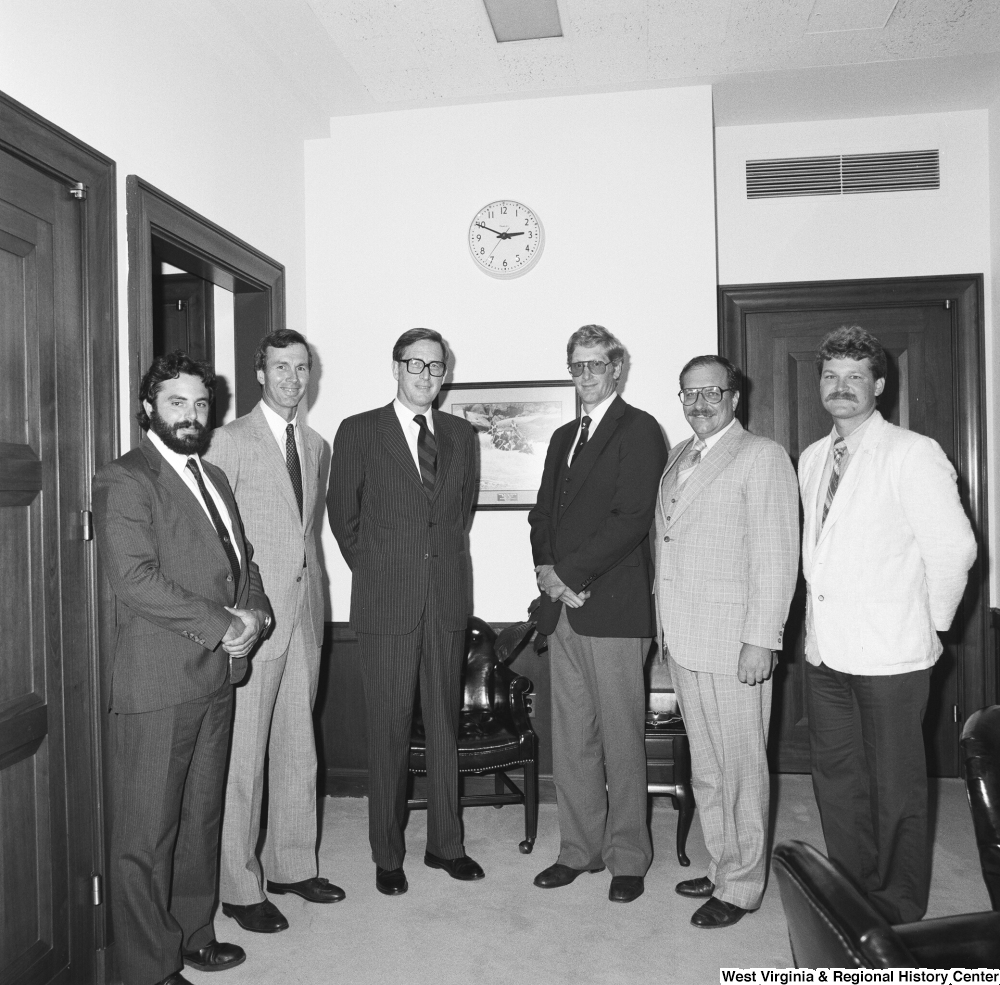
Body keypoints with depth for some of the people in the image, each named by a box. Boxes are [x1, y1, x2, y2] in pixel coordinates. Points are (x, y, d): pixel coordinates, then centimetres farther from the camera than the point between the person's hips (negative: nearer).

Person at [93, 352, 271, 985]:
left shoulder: (214, 477, 17)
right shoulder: (125, 480, -8)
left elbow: (244, 561, 19)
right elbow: (135, 577, -18)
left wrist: (255, 612, -1)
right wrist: (221, 624, -16)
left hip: (217, 675, 8)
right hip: (158, 683, -7)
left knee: (202, 816, 18)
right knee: (148, 832, 4)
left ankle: (194, 933, 34)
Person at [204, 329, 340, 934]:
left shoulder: (318, 447, 15)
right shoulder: (231, 441, -5)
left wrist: (315, 596, 12)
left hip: (305, 613, 6)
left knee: (298, 748, 14)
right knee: (244, 755, 1)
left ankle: (293, 864, 29)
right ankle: (240, 888, 16)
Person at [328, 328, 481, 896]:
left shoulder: (462, 435, 11)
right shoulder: (359, 433, 1)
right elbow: (344, 516, 5)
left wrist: (443, 561, 11)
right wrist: (376, 571, 7)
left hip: (448, 598, 3)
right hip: (386, 600, -3)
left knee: (446, 724, 11)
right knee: (390, 731, 4)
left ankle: (446, 843, 25)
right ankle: (388, 854, 19)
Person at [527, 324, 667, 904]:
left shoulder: (639, 430, -4)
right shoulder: (564, 437, 20)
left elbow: (632, 519, -14)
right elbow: (543, 512, 17)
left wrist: (571, 573, -14)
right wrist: (546, 569, -1)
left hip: (614, 608, -7)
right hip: (563, 606, 7)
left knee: (622, 739, 3)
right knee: (570, 740, 12)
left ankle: (628, 858, 18)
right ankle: (581, 849, 25)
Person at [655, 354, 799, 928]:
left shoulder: (762, 456, -7)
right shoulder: (679, 457, 16)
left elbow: (777, 557, -12)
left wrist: (761, 640, -17)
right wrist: (666, 626, 11)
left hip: (733, 642, -7)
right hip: (683, 640, 7)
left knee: (740, 766, 4)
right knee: (705, 767, 17)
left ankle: (741, 885, 20)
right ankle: (722, 865, 32)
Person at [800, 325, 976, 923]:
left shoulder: (913, 454, -9)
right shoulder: (812, 460, 11)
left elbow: (954, 548, -10)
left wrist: (929, 623, -3)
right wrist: (822, 623, 12)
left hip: (890, 655, -6)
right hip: (826, 651, 7)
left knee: (896, 790, 6)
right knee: (836, 781, 16)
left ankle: (900, 916, 24)